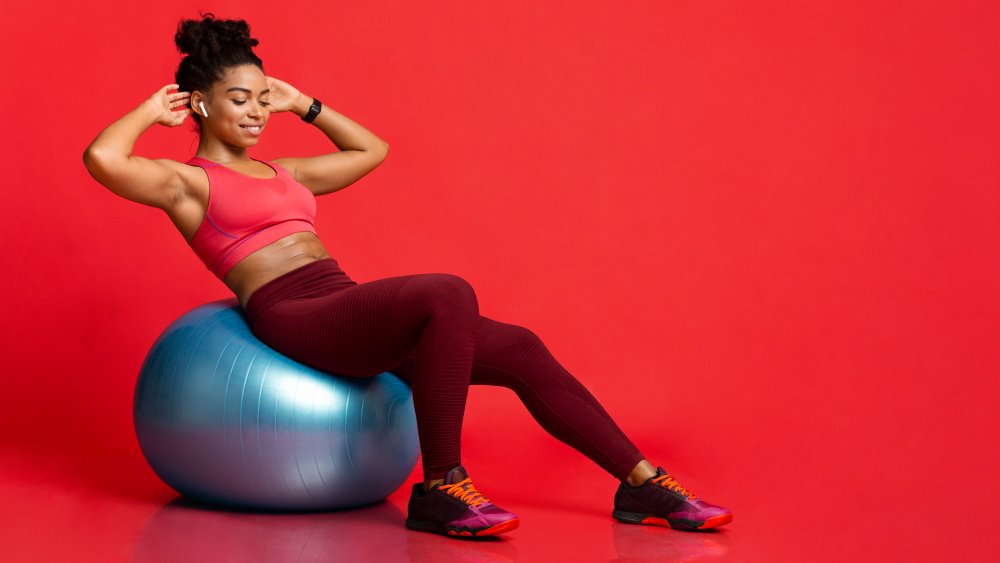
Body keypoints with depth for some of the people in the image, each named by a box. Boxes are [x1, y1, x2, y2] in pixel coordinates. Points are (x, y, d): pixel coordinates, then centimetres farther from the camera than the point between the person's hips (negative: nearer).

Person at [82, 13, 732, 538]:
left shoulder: (281, 173, 26)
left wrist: (304, 104, 33)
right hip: (293, 318, -8)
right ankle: (440, 487, -26)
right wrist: (151, 112, 2)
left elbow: (372, 150, 38)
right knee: (450, 295, -33)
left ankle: (642, 483, 0)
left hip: (353, 312, 8)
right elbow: (101, 158, -15)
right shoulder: (185, 181, 5)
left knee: (521, 349, -6)